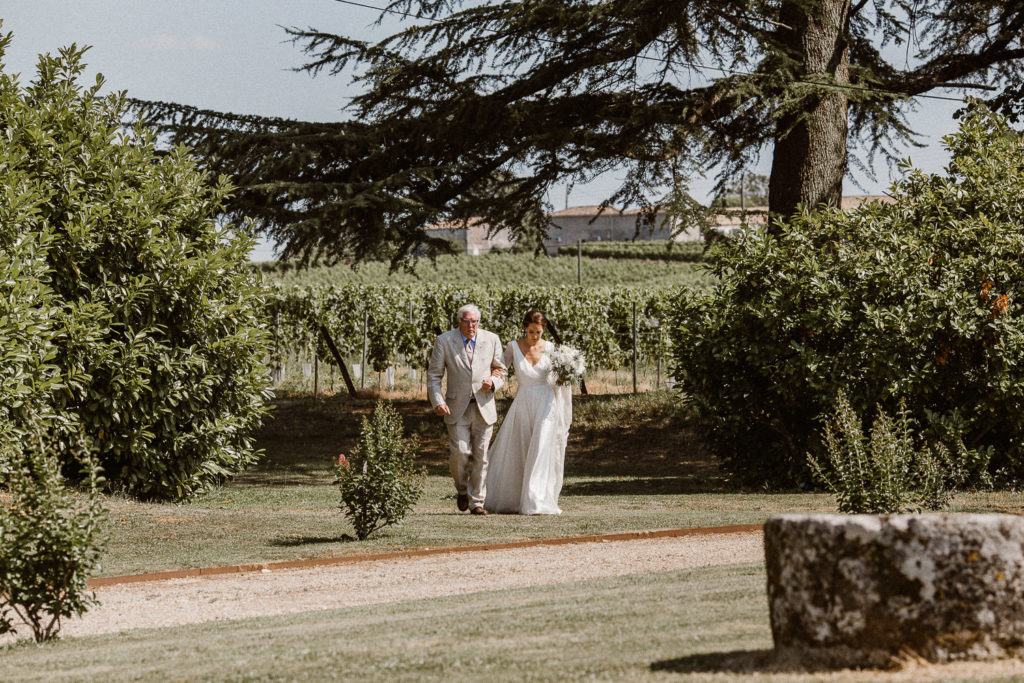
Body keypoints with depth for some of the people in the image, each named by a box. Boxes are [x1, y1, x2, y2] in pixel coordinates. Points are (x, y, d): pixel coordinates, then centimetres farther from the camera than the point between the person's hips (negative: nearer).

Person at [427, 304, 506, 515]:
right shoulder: (444, 341, 0)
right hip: (457, 408, -2)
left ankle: (476, 501, 10)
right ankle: (462, 489, 16)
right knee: (460, 452, -12)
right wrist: (437, 401, -12)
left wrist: (493, 382, -8)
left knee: (481, 456, 1)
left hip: (484, 407, 2)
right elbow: (434, 375, 2)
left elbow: (500, 369, 15)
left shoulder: (491, 340, 5)